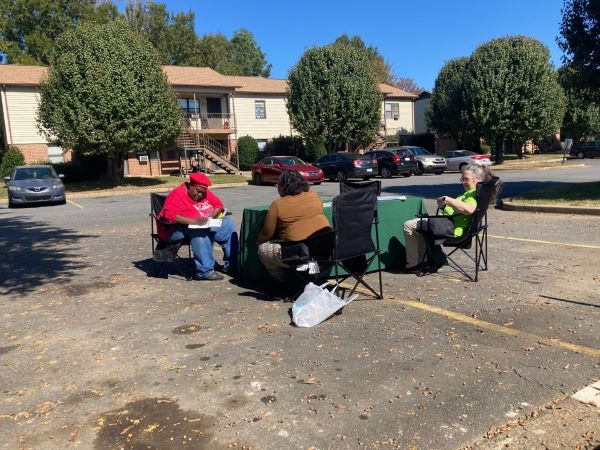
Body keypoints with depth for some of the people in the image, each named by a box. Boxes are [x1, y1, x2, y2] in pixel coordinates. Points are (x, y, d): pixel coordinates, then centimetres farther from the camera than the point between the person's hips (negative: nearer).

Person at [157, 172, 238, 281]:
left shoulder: (204, 193, 5)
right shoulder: (177, 194, -17)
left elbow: (218, 204, 7)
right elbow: (169, 215, -30)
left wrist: (210, 217, -15)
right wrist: (193, 221, -38)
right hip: (177, 229, -8)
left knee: (228, 224, -4)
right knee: (200, 230, -38)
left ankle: (231, 265, -5)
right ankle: (205, 271, -36)